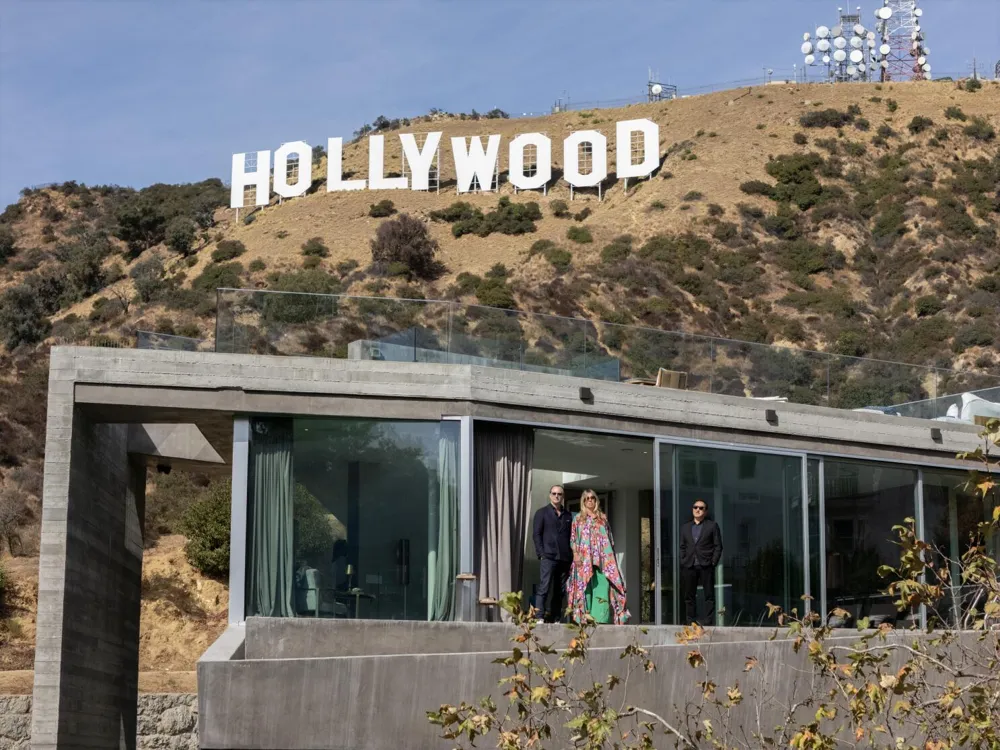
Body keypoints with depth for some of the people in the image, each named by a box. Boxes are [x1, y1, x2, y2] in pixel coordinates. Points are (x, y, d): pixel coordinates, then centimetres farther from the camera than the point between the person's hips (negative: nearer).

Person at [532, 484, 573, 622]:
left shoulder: (568, 515, 18)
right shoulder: (542, 513, 9)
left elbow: (571, 536, 17)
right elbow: (536, 534, 3)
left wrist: (572, 556, 6)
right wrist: (541, 553, -7)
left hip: (565, 558, 4)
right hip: (549, 557, -4)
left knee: (560, 590, 3)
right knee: (545, 587, -13)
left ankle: (555, 619, 7)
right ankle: (539, 617, -15)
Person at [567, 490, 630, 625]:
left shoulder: (603, 518, 18)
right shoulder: (578, 518, 13)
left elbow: (609, 538, 16)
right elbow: (574, 538, 7)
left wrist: (610, 556, 7)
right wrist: (575, 554, -6)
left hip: (602, 557, 1)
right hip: (585, 557, -1)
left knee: (603, 585, -12)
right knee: (586, 587, -5)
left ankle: (600, 617, -17)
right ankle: (586, 617, -4)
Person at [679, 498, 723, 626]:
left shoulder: (712, 526, 7)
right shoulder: (685, 527, 17)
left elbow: (718, 546, 2)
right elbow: (682, 547, 15)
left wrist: (713, 562, -7)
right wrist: (683, 562, 2)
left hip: (706, 566, -3)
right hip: (689, 566, 3)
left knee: (709, 595, -2)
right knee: (689, 596, 5)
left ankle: (709, 622, 0)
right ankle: (690, 622, 10)